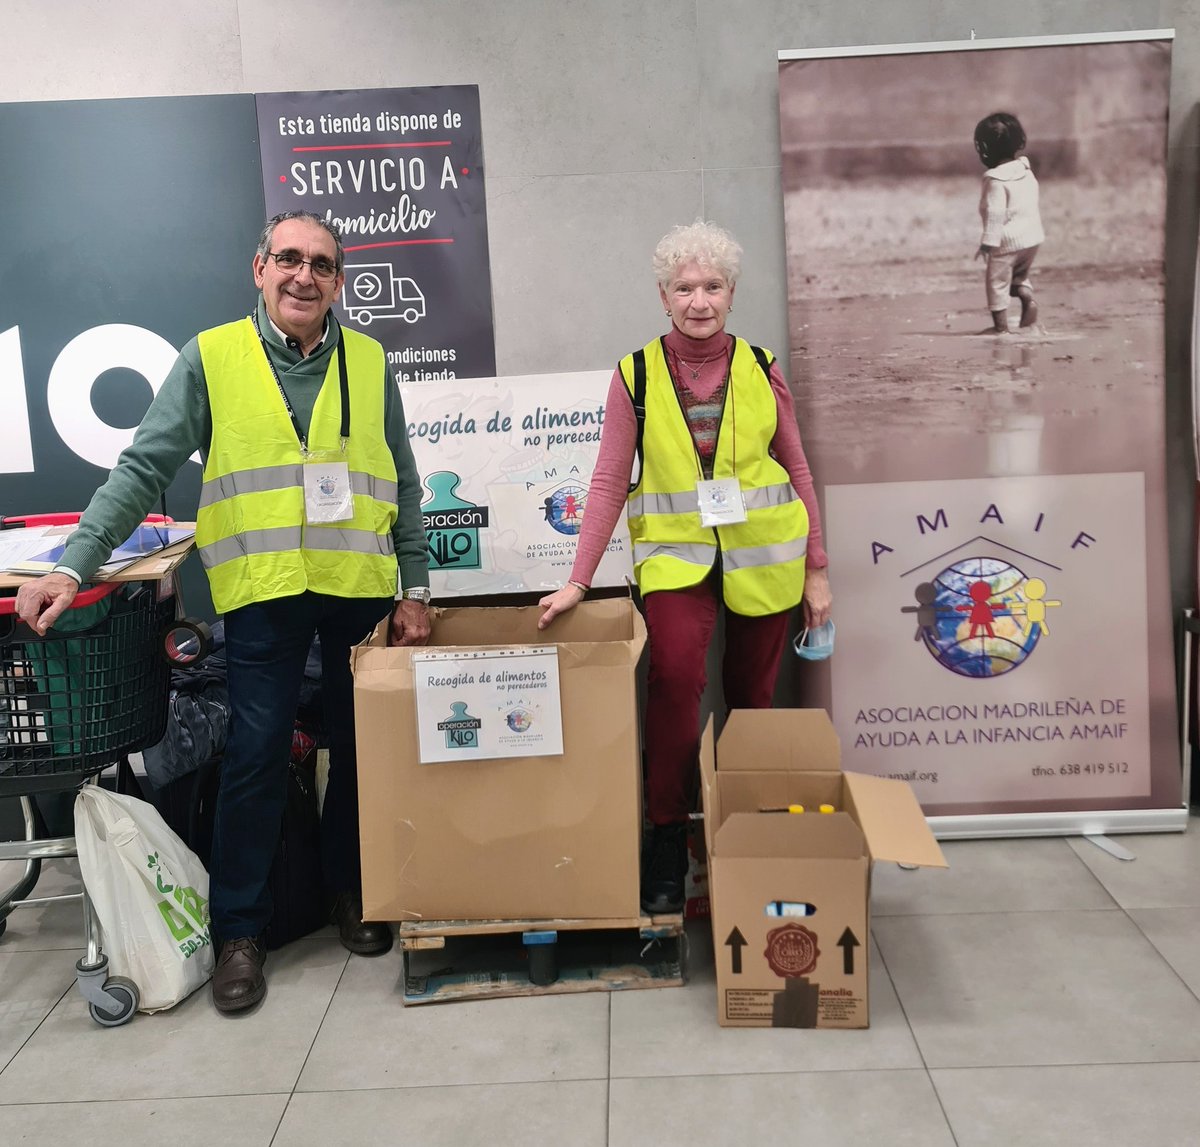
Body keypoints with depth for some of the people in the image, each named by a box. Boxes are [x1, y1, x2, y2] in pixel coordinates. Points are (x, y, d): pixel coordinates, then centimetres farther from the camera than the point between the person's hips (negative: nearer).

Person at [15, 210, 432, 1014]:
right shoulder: (212, 358, 0)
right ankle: (240, 930, 17)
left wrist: (415, 588, 5)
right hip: (264, 592, -2)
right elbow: (144, 470, -3)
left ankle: (352, 891, 31)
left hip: (361, 589, 2)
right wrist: (74, 564, -11)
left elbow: (403, 485, 9)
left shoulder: (369, 362, 6)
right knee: (256, 756, 1)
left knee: (361, 748, 11)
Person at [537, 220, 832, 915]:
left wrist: (817, 569, 6)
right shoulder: (635, 374, -1)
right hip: (676, 553, -2)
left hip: (762, 556, 2)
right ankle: (668, 846, -7)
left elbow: (798, 470, 8)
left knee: (753, 695, 10)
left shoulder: (762, 368, 3)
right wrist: (579, 580, -7)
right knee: (676, 676, -23)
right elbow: (610, 481, -2)